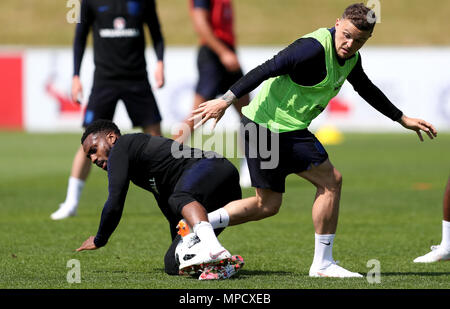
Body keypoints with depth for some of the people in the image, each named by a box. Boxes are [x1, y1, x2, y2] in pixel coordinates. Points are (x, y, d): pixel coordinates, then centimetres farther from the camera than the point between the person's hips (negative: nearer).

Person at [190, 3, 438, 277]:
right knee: (331, 181, -4)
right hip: (278, 126, -9)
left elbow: (366, 90, 29)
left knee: (267, 206, 14)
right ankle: (323, 263, 2)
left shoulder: (351, 58, 10)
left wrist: (403, 119, 34)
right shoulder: (314, 48, -20)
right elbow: (266, 70, -23)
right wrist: (226, 101, -27)